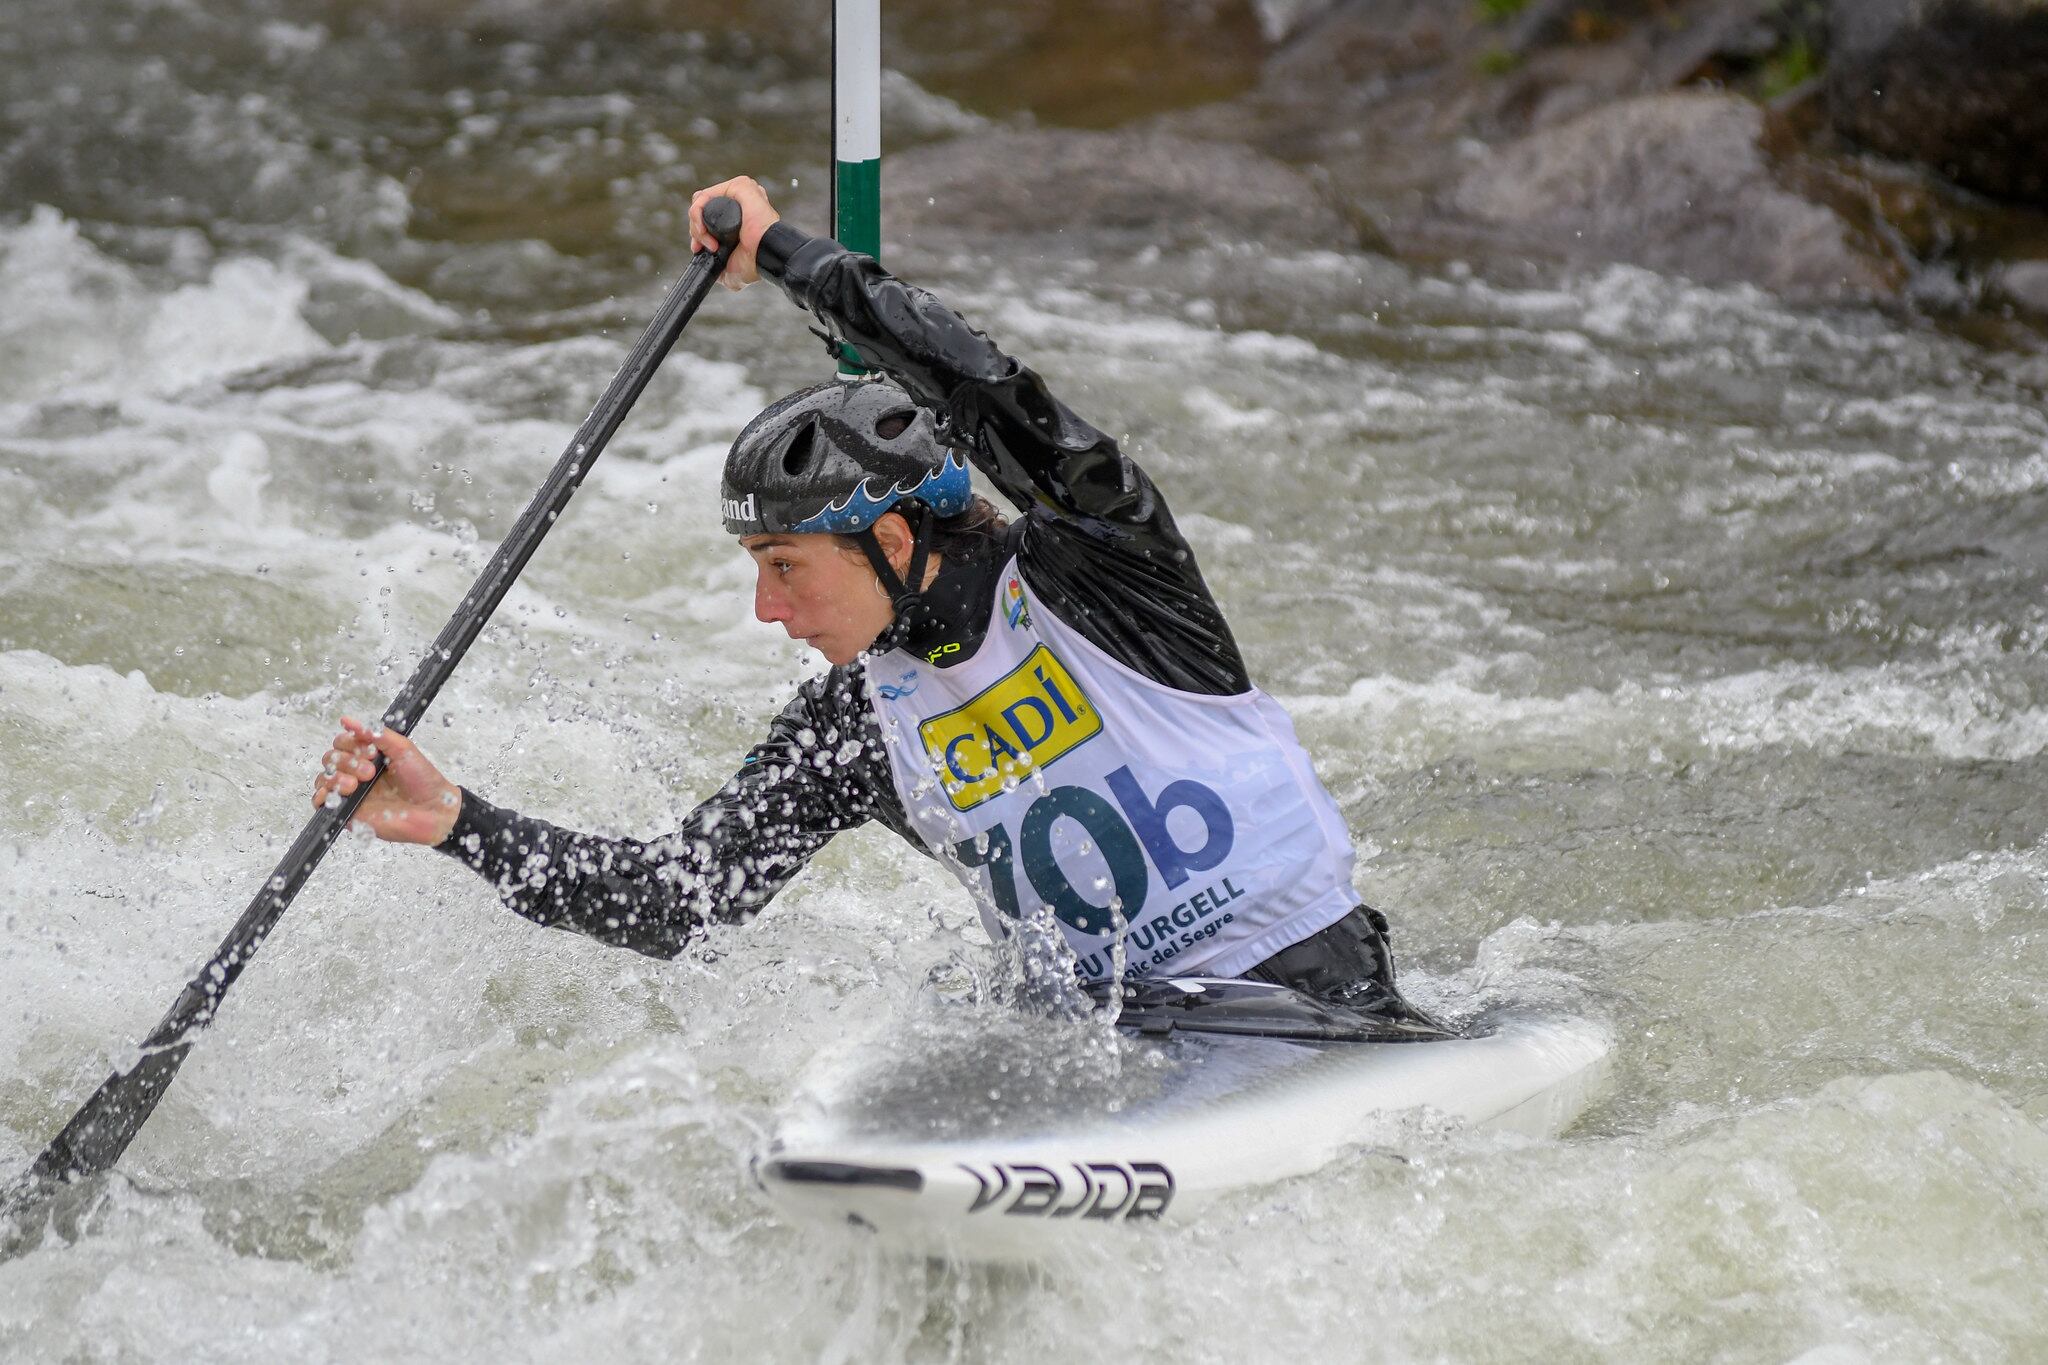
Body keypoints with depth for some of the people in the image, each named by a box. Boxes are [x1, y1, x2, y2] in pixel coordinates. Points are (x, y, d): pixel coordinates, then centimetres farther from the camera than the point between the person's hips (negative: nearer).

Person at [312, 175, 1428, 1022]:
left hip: (1310, 985, -6)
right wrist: (456, 823, -8)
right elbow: (683, 898, 1)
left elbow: (984, 391, -26)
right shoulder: (852, 727, 4)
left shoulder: (1091, 562, -11)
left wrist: (781, 250, -17)